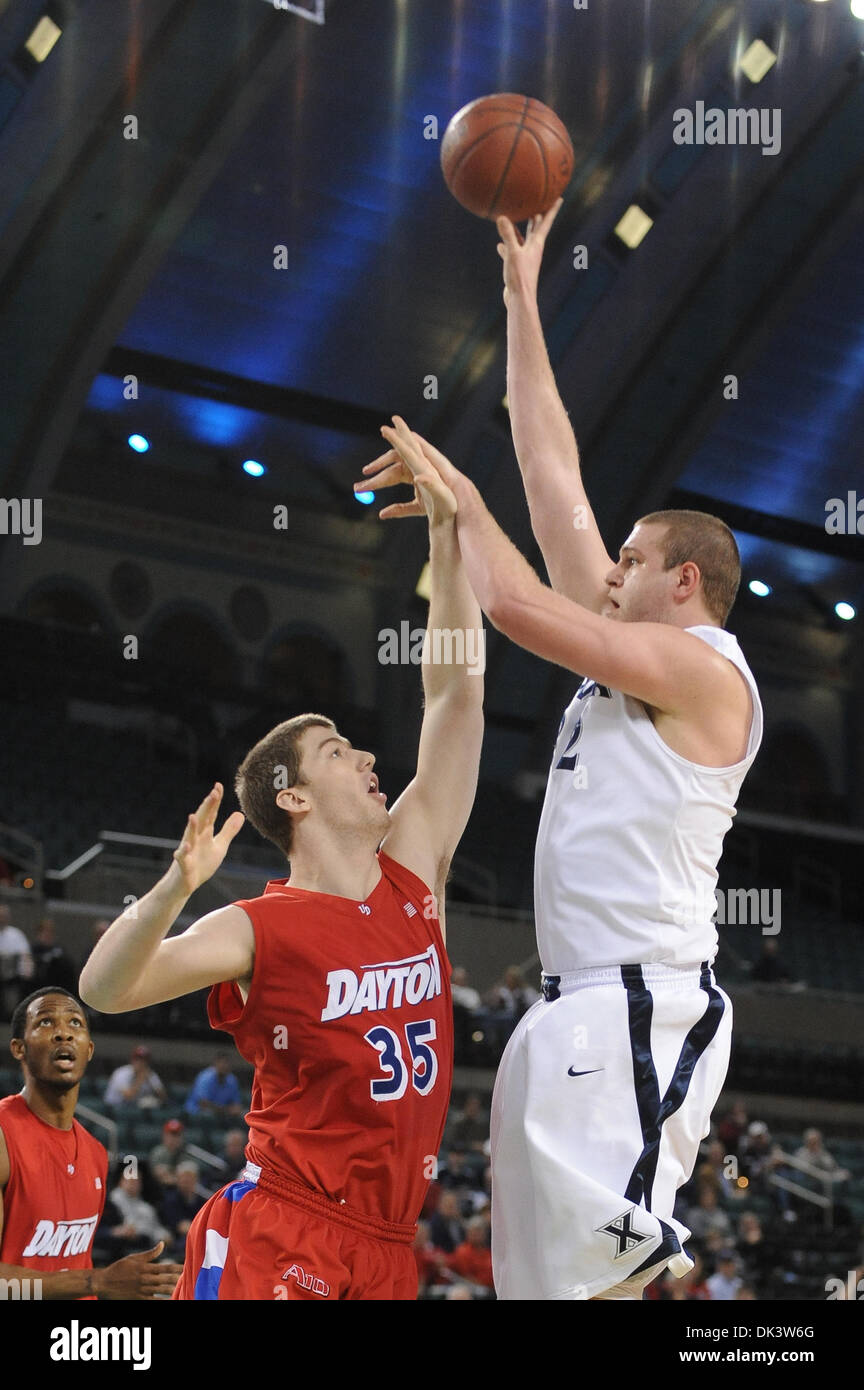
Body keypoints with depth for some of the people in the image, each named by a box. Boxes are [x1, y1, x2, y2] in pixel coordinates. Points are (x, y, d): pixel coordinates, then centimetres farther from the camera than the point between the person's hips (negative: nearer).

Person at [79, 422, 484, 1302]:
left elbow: (457, 692, 12)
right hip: (273, 1237, -6)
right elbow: (103, 992, -15)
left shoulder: (411, 876, 10)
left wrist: (448, 534, 9)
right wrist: (175, 889, -31)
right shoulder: (260, 931, -5)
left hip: (384, 1252, 6)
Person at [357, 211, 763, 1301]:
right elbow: (554, 476, 21)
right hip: (576, 1011, 10)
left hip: (639, 1016, -10)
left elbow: (512, 602, -16)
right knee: (544, 1273, 6)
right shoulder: (637, 645, 19)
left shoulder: (700, 667, -6)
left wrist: (458, 494, 2)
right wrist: (521, 299, 22)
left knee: (599, 1274, -19)